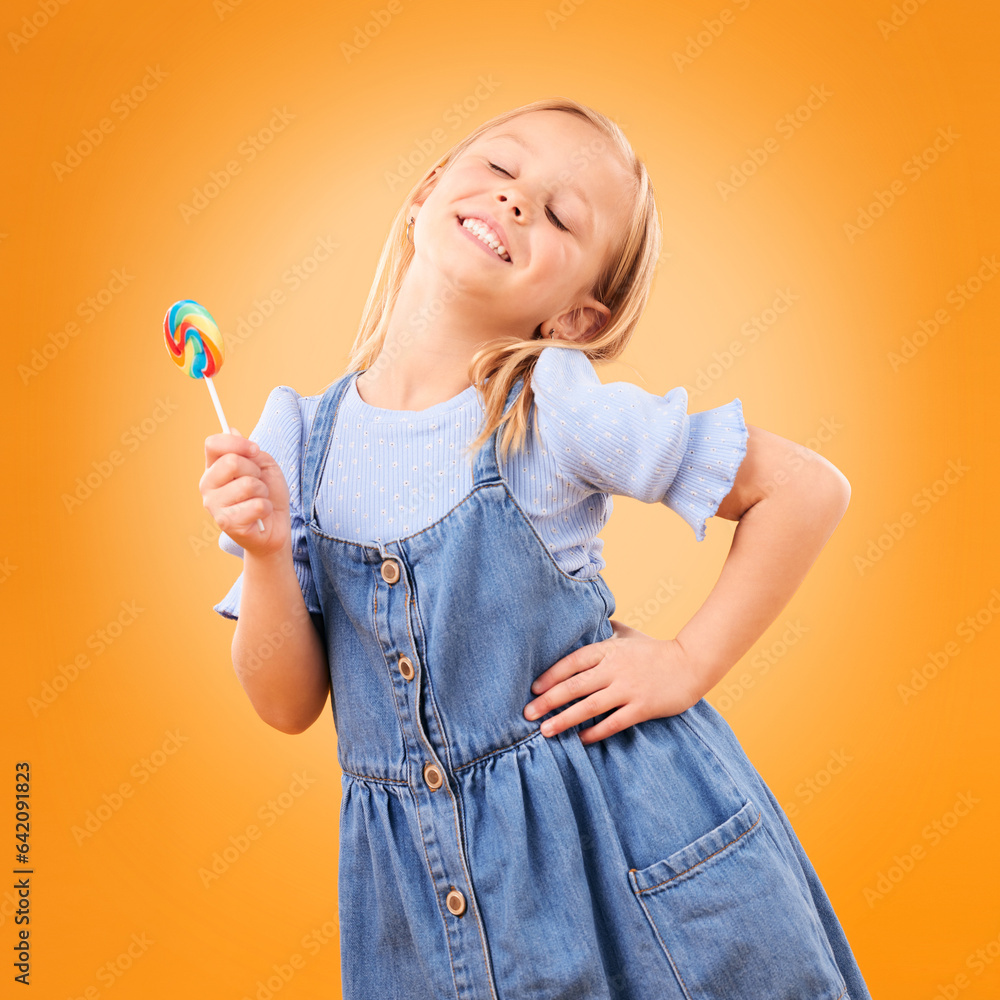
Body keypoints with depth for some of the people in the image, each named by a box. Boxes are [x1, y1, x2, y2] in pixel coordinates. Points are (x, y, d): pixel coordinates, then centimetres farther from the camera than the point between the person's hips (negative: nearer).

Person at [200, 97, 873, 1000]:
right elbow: (289, 706, -2)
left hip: (627, 841, -2)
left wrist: (690, 662, -11)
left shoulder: (557, 406, -14)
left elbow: (810, 490, -7)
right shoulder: (300, 436, -5)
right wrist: (266, 553, -18)